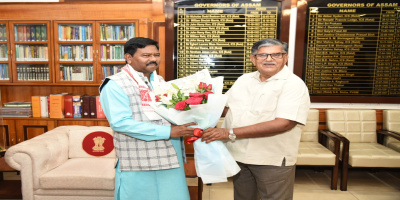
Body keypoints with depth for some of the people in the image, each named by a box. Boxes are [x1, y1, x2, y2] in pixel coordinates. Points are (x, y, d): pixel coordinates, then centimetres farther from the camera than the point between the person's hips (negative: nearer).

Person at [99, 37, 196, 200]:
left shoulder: (160, 82, 14)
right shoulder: (115, 85, -8)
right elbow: (120, 122, -20)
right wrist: (168, 131, -22)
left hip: (170, 159, 6)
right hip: (138, 165, -6)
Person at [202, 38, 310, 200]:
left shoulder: (294, 84, -12)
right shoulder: (243, 80, 7)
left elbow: (283, 123, -24)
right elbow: (227, 108, 14)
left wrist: (231, 133, -26)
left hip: (273, 161, -5)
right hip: (239, 155, 5)